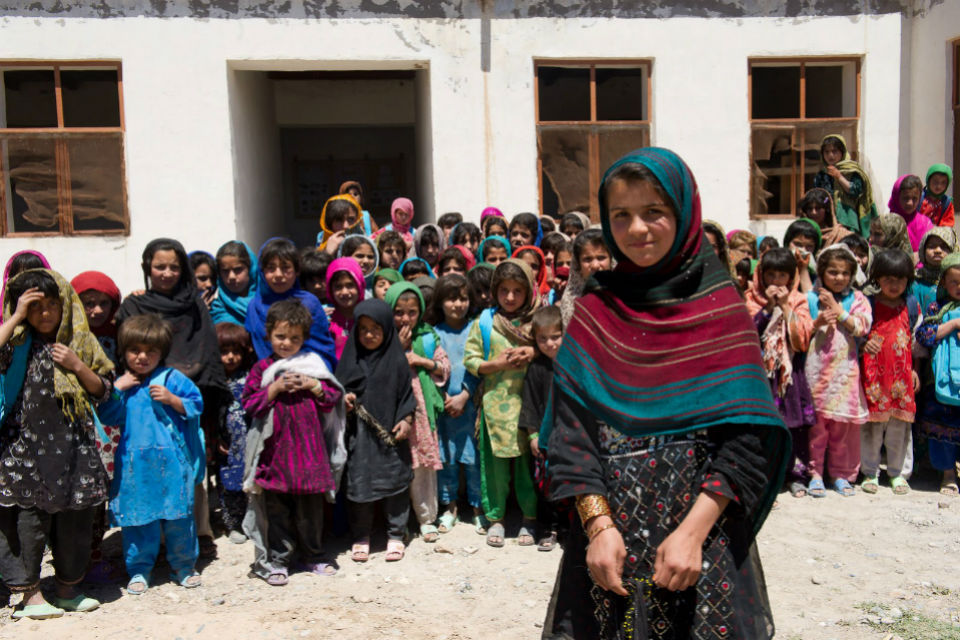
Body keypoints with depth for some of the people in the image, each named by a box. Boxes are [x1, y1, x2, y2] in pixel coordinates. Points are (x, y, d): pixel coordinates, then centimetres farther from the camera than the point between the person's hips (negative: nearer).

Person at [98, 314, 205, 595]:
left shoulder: (172, 378, 0)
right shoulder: (120, 383, 9)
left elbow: (196, 405, -1)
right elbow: (108, 417, 5)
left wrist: (172, 399, -15)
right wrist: (118, 390, -6)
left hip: (171, 462, -2)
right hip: (135, 464, 2)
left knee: (178, 515, 5)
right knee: (137, 518, 7)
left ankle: (184, 565, 21)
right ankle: (139, 570, 22)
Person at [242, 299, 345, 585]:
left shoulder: (314, 364, 8)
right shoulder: (262, 368, 3)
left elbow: (333, 398, 6)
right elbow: (250, 403, -4)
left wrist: (312, 385, -10)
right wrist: (276, 387, -14)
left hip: (310, 447, 2)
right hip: (276, 449, -1)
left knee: (311, 507, 11)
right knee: (276, 508, 5)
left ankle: (311, 556, 26)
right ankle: (276, 561, 17)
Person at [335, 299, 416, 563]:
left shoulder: (397, 360, 1)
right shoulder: (350, 359, 5)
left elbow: (406, 393, 4)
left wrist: (406, 419, -6)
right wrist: (345, 399, -9)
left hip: (390, 432, -1)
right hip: (359, 433, 1)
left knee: (394, 480, 5)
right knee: (359, 481, 4)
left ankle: (396, 535, 20)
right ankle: (360, 537, 19)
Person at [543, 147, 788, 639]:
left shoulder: (720, 304, -3)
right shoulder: (595, 309, 2)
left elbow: (746, 437, -8)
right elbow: (571, 429, -2)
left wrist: (692, 531, -15)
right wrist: (598, 525, -12)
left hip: (702, 528, -1)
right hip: (609, 533, 1)